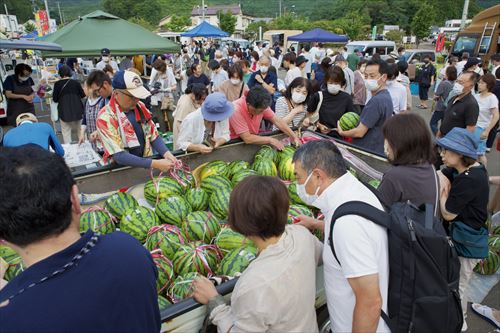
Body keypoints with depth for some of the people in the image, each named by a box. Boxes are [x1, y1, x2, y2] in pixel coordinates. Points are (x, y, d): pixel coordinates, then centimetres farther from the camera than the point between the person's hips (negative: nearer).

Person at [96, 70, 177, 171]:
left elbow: (154, 136, 6)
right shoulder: (105, 118, -15)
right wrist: (155, 164, -27)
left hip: (145, 163, 4)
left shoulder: (140, 107, 0)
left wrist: (166, 153, -13)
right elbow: (119, 156, -21)